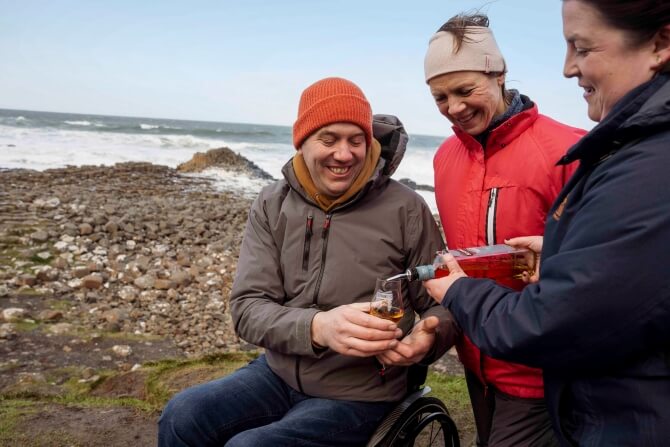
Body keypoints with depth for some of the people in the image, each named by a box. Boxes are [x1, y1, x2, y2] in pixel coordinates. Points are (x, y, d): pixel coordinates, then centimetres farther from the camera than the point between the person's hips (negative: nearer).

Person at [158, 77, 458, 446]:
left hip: (359, 395, -3)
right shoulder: (272, 205, -3)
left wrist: (427, 338, -27)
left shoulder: (405, 209, -11)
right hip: (280, 373, 4)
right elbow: (247, 307, -11)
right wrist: (317, 327, -31)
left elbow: (443, 304, -2)